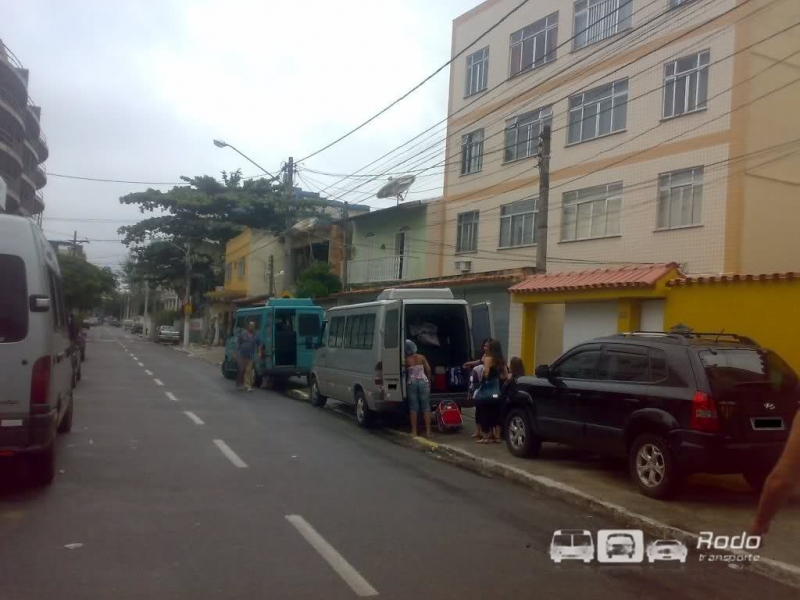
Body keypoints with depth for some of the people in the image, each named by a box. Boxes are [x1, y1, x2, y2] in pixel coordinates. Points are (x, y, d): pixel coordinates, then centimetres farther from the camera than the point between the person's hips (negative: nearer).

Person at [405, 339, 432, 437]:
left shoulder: (406, 360, 1)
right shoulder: (421, 357, 6)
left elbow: (405, 373, 7)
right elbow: (428, 370, 5)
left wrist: (406, 381, 24)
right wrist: (429, 382, 15)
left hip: (412, 383, -1)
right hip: (423, 382, 1)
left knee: (413, 408, 3)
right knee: (426, 407, 3)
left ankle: (414, 431, 4)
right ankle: (428, 431, 1)